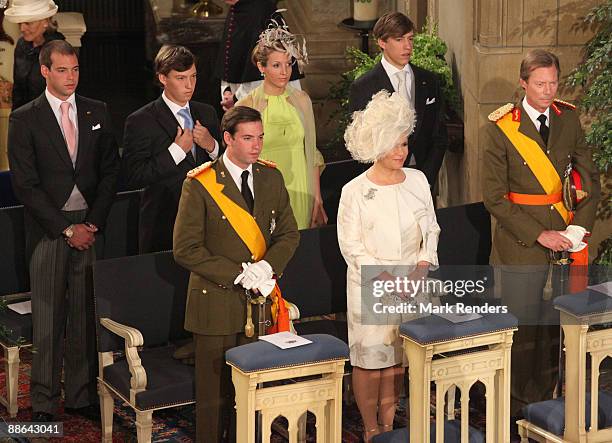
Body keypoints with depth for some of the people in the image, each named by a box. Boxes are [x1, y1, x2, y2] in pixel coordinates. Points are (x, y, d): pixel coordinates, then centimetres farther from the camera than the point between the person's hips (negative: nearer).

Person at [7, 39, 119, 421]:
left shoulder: (97, 112, 9)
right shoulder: (25, 119, -1)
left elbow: (111, 171, 9)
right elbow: (25, 185, -5)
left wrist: (93, 223, -3)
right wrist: (66, 228, -9)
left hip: (90, 227, 3)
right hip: (48, 230, -3)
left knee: (86, 315, 4)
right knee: (48, 319, 0)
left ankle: (82, 395, 14)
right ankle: (45, 401, 9)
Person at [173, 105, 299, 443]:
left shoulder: (271, 177, 6)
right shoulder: (200, 185, -10)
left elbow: (288, 233, 9)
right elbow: (185, 249, -12)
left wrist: (266, 266, -11)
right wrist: (239, 273, -17)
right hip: (216, 301, -4)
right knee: (215, 393, 4)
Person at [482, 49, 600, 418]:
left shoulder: (568, 118, 4)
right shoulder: (503, 128, -7)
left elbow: (590, 178, 9)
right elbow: (494, 197, -9)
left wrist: (579, 227, -5)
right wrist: (539, 234, -14)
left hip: (562, 241, 4)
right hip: (521, 246, -4)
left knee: (553, 330, 10)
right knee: (523, 330, 1)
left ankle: (545, 403, 24)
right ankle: (518, 414, 15)